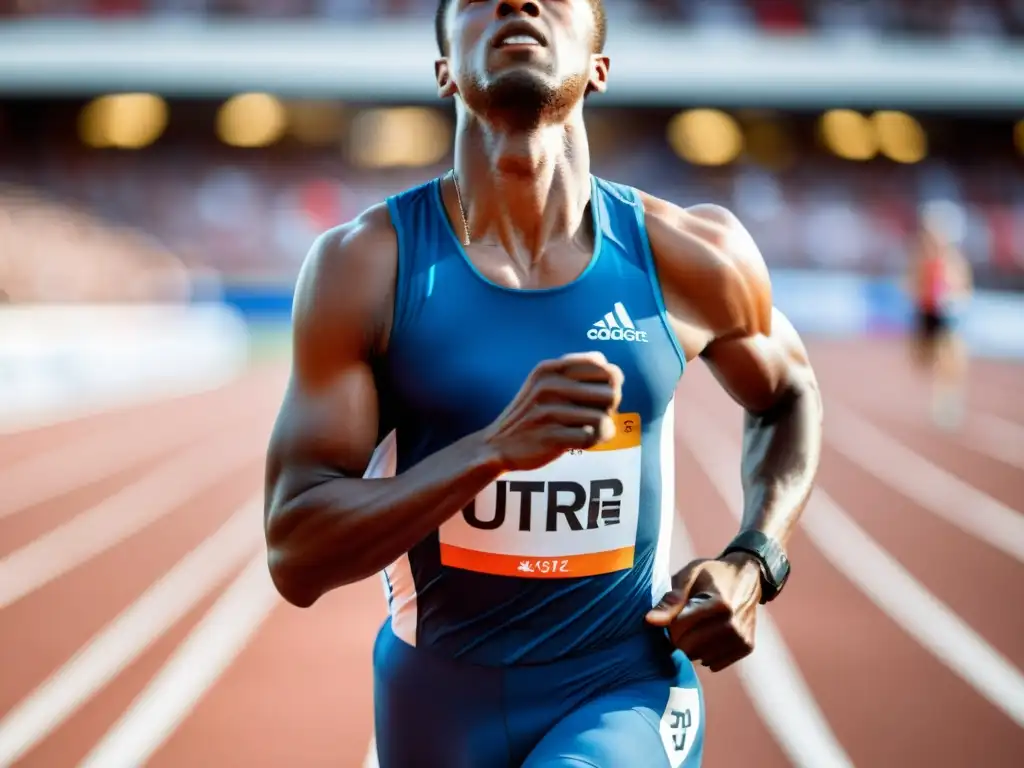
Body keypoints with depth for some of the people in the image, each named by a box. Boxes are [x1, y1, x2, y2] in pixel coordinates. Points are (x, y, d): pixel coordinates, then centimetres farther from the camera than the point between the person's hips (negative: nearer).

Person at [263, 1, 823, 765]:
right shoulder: (365, 265, -12)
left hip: (625, 693, -1)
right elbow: (295, 557, -16)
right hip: (441, 699, 1)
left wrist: (755, 562, -2)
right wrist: (497, 447, -30)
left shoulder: (688, 257, -7)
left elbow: (790, 394, 15)